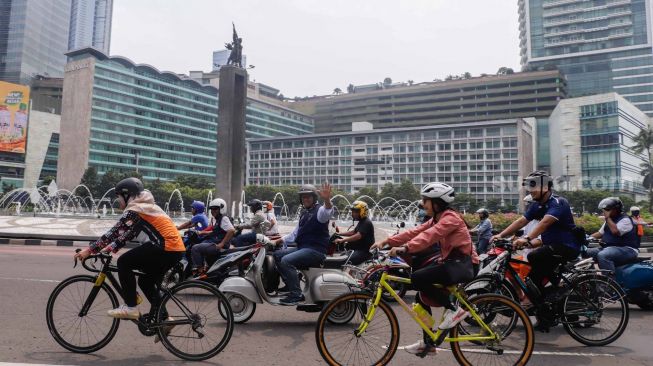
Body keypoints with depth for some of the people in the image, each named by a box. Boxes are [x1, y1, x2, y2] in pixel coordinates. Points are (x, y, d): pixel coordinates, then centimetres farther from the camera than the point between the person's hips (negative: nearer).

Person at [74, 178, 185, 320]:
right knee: (146, 281, 20)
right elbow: (126, 234, 26)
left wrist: (89, 250, -4)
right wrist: (111, 248, 19)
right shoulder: (145, 207, 25)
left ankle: (131, 307, 1)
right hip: (176, 249, 10)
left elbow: (114, 232, -8)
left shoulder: (134, 210, -4)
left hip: (166, 248, -10)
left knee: (124, 262, -2)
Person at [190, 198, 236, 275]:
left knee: (195, 248, -17)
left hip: (218, 246, -11)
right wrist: (202, 233, 19)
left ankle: (200, 269, -11)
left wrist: (222, 244, -26)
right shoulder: (217, 220, 19)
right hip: (214, 242, 11)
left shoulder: (224, 219, -12)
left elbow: (231, 230, -26)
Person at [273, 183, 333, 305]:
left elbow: (327, 212, -37)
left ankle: (296, 294, -22)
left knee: (286, 260, -26)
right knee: (277, 254, 12)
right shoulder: (304, 212, 22)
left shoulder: (319, 210, -9)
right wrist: (282, 240, 23)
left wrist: (327, 200, -57)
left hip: (316, 250, -10)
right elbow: (296, 232, 31)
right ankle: (289, 284, 16)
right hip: (302, 247, 10)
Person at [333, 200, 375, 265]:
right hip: (359, 247, 11)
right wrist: (340, 234, 13)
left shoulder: (366, 223, -17)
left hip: (366, 250, -11)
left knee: (349, 262, -27)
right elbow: (353, 232, 24)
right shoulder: (361, 221, 17)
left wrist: (342, 240, -34)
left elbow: (358, 236, -29)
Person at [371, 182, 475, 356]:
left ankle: (454, 309, -9)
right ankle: (428, 343, 21)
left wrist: (405, 248, -44)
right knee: (422, 297, 10)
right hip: (450, 263, 10)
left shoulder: (451, 217, -16)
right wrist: (386, 242, -2)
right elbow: (414, 232, 6)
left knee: (417, 279, -24)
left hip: (460, 265, -10)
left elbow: (429, 236, -32)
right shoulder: (437, 219, 13)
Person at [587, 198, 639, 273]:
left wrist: (608, 218, -19)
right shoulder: (610, 220, 19)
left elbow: (615, 231, -27)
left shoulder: (625, 219, -10)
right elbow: (600, 233, 22)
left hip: (627, 249, -10)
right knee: (588, 252, 1)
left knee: (602, 255, -36)